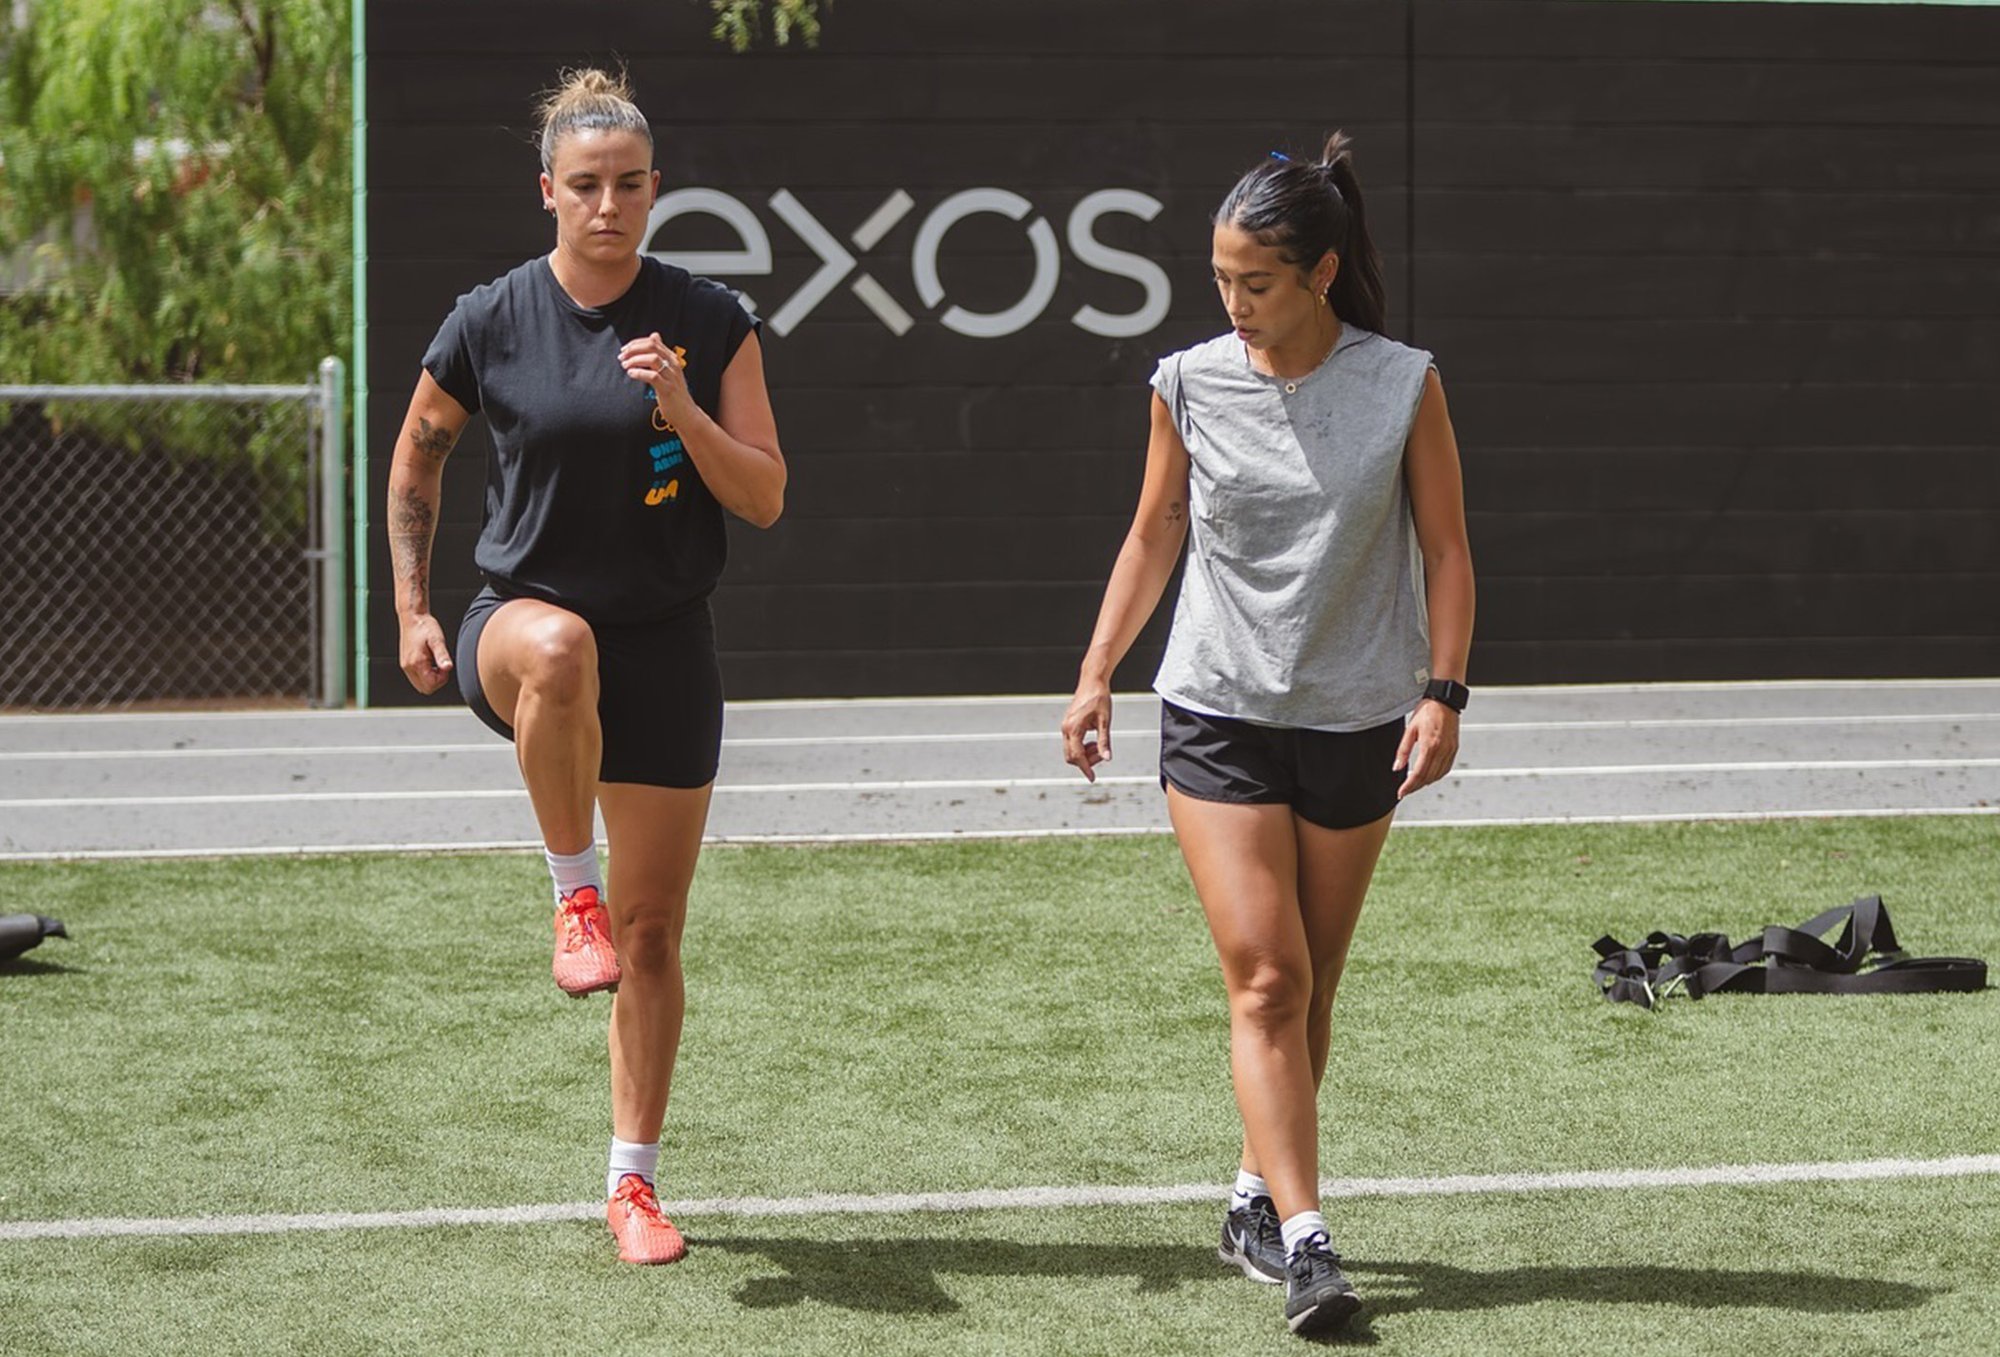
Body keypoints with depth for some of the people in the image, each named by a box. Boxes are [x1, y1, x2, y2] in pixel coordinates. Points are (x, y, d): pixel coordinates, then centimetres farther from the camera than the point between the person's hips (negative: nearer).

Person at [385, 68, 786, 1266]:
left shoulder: (710, 323, -3)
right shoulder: (490, 324, -3)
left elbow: (765, 499, -5)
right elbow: (417, 457, 14)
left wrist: (681, 411, -20)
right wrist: (413, 610, 9)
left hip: (667, 648, 1)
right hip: (521, 615, -1)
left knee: (652, 934, 4)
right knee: (559, 646, -42)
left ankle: (634, 1182, 18)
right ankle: (574, 892, -24)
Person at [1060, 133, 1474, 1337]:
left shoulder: (1403, 385, -4)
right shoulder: (1191, 385, -1)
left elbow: (1446, 550, 1)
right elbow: (1154, 537, 11)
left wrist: (1442, 692, -8)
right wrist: (1096, 674, 5)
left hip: (1356, 721, 0)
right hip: (1218, 715, 0)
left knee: (1308, 987, 9)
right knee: (1265, 978, -11)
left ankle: (1259, 1198, 26)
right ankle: (1303, 1241, -14)